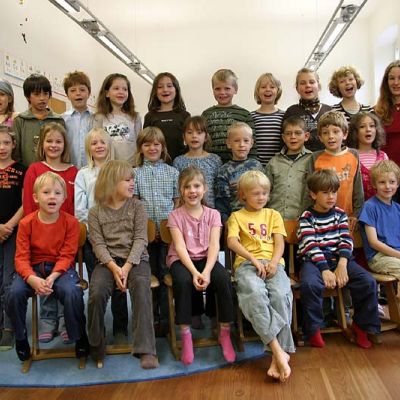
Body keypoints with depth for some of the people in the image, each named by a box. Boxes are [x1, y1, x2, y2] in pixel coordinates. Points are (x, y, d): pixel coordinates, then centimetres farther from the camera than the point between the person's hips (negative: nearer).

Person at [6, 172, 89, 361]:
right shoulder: (26, 223, -4)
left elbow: (66, 256, -9)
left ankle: (79, 337, -2)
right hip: (33, 268, 2)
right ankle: (20, 338, 4)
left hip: (61, 268, -1)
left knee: (72, 292, -30)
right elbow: (21, 258, -8)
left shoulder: (70, 222, -6)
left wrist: (52, 278, -25)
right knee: (15, 293, -26)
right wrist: (32, 279, -28)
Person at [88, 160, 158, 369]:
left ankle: (146, 349, -29)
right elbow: (98, 244, -2)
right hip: (108, 261, 1)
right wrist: (114, 267, -19)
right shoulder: (96, 211, 6)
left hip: (135, 259, 0)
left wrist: (127, 267, -16)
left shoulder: (137, 206, 6)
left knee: (141, 288, -31)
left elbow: (140, 239, -3)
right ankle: (96, 346, -1)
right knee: (96, 292, -26)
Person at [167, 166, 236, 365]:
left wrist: (206, 271, -25)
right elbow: (180, 247, -11)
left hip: (206, 259, 1)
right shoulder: (176, 215, -1)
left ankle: (225, 333, -12)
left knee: (223, 278, -30)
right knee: (182, 280, -35)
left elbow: (214, 246, -8)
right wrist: (194, 272, -26)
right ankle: (185, 334, -19)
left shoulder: (213, 214, 3)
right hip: (181, 260, -1)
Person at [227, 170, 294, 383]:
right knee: (255, 294, -36)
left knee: (281, 295, -31)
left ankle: (278, 357, -27)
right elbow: (232, 242, -1)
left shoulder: (273, 215, 24)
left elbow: (280, 242, 11)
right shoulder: (237, 216, 17)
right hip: (246, 263, -1)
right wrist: (253, 260, -14)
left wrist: (274, 262, -10)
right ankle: (278, 351, -34)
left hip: (272, 263, 2)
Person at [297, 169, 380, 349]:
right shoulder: (307, 217, -1)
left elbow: (346, 240, 0)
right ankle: (313, 329, -9)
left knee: (368, 282, -17)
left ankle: (361, 324, 7)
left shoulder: (340, 214, 11)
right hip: (315, 260, -3)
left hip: (339, 258, 4)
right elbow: (311, 246, -12)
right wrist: (325, 270, -23)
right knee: (310, 284, -34)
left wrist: (342, 265, -16)